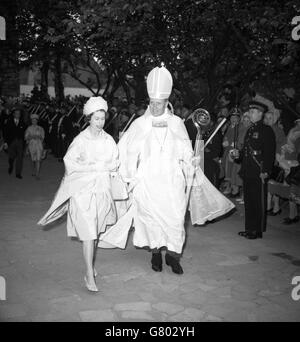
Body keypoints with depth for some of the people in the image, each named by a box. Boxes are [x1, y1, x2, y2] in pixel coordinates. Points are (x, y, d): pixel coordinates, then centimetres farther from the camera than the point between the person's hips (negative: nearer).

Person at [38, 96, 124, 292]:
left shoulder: (108, 140, 4)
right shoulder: (81, 140, -8)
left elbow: (115, 164, 7)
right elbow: (70, 162, -8)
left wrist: (99, 166, -11)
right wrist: (94, 167, -13)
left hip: (103, 189, 4)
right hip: (83, 190, -4)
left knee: (97, 231, 14)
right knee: (88, 232, -9)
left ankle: (90, 263, 34)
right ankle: (89, 274, -4)